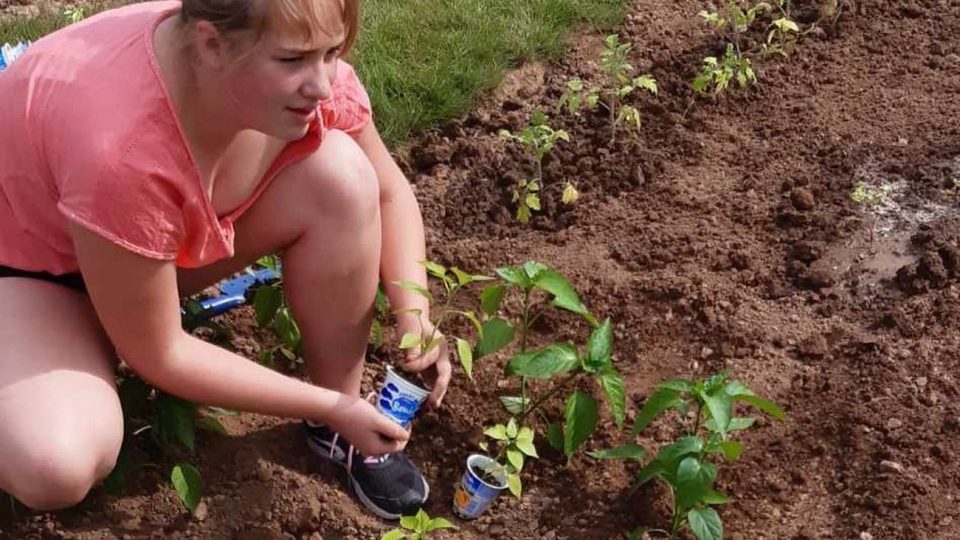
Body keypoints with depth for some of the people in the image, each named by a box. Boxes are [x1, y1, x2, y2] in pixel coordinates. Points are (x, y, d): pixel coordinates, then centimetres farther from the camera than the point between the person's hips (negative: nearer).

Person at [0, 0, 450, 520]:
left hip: (178, 234, 6)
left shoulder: (302, 70, -24)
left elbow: (386, 190, -4)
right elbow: (158, 354, -27)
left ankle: (337, 432, -5)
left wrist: (415, 314, -20)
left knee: (341, 174, -21)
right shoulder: (123, 151, -41)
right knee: (57, 466, -34)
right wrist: (329, 406, -23)